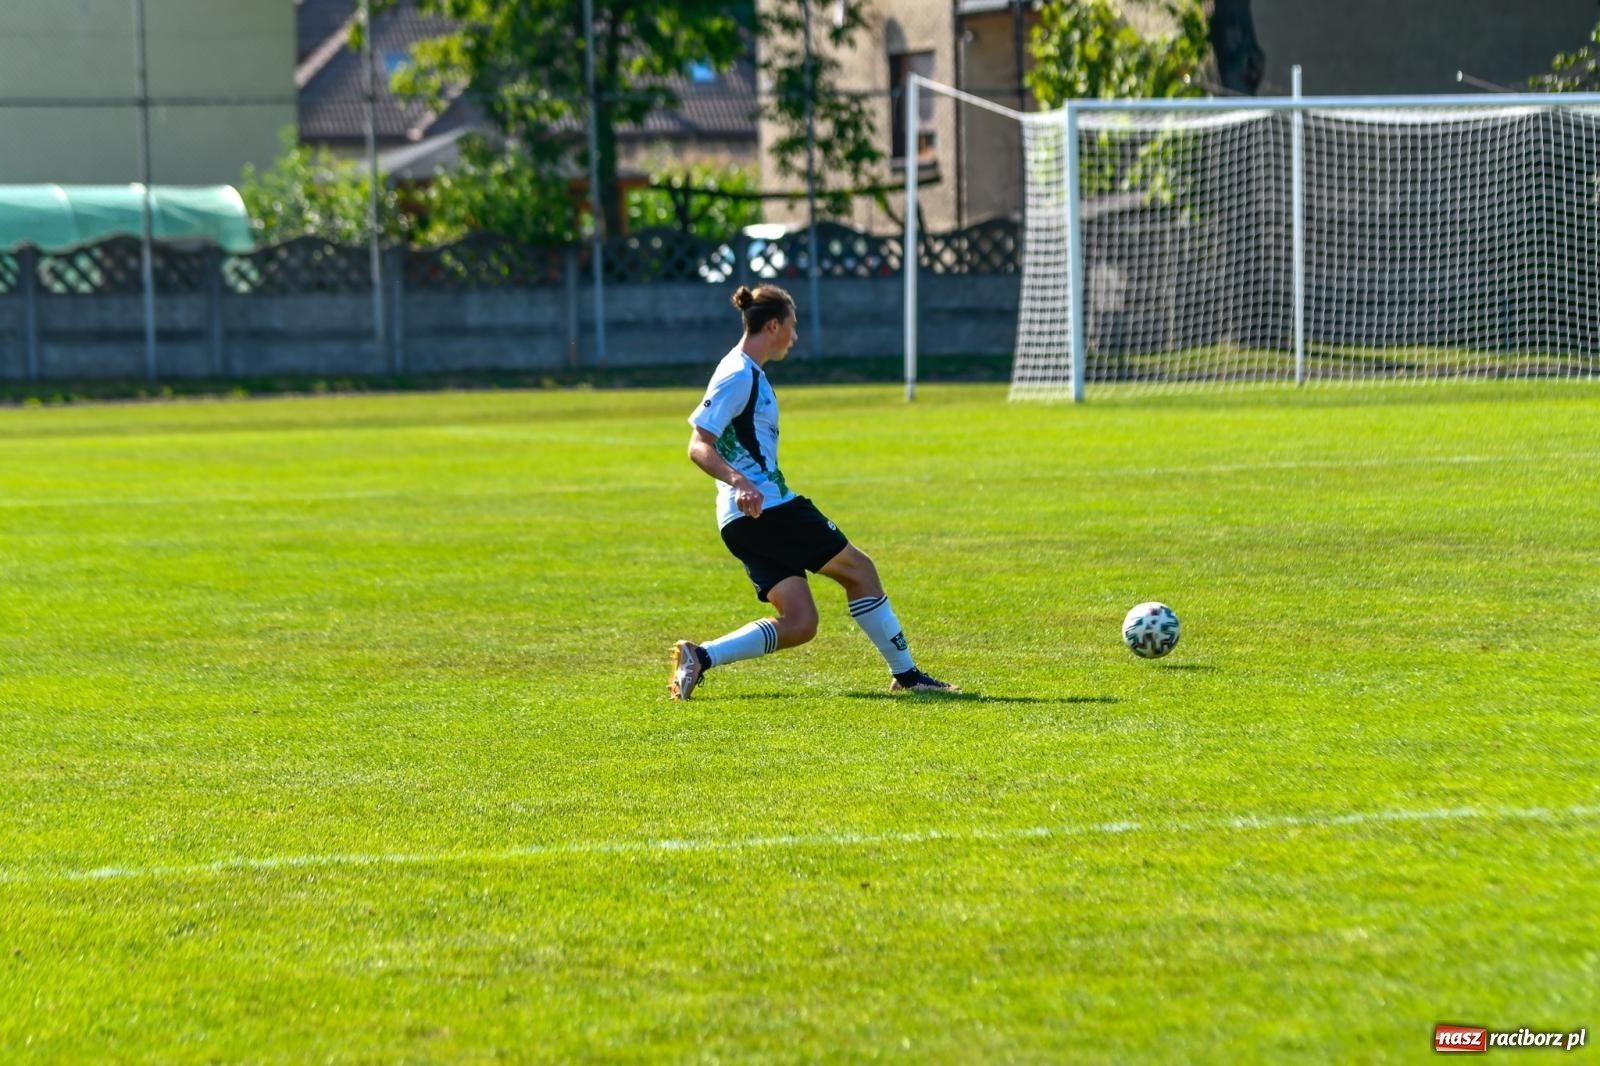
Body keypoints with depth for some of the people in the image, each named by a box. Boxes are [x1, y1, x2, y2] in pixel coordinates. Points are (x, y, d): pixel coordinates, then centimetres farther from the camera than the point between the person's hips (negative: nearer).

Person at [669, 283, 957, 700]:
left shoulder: (748, 373, 18)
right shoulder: (738, 376, -12)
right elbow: (698, 447, -20)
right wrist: (740, 482, -35)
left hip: (749, 518, 10)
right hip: (764, 510, -10)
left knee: (799, 624, 2)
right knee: (859, 569, 2)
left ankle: (700, 657, -7)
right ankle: (905, 674, 9)